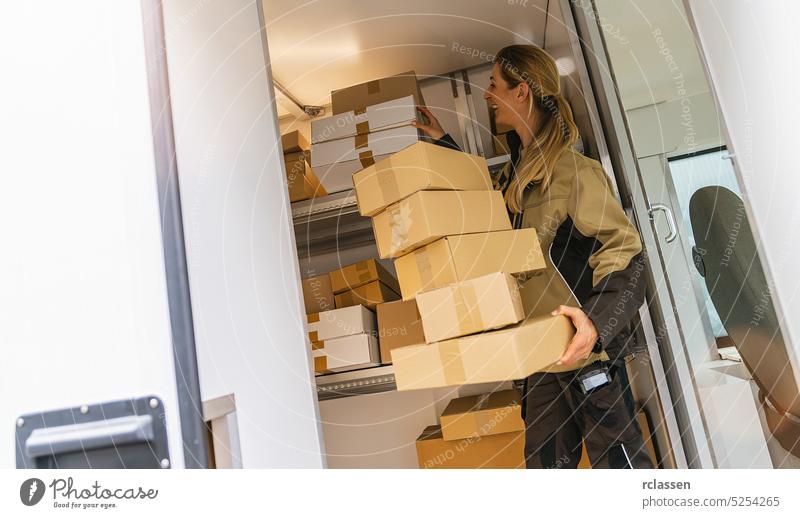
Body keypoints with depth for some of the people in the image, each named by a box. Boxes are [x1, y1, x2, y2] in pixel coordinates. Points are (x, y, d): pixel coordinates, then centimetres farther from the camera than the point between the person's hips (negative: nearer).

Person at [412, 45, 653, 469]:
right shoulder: (516, 172, 10)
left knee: (618, 461, 4)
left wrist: (598, 322, -34)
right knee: (544, 461, 18)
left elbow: (625, 254, -18)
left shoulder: (573, 171, -16)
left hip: (587, 352, -8)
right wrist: (442, 142, 30)